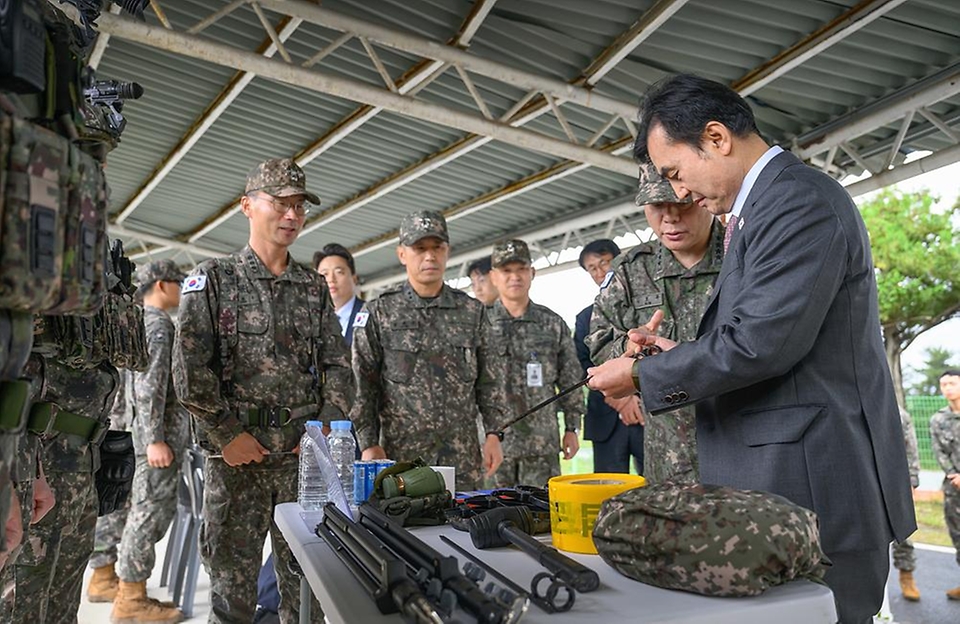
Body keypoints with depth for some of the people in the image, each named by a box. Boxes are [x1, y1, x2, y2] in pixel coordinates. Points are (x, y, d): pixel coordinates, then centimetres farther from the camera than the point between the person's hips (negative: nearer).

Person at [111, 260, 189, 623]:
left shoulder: (141, 321, 18)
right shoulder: (157, 323, -13)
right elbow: (149, 385, -21)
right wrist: (155, 440, -23)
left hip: (158, 432, 10)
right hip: (161, 433, -10)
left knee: (145, 511, 14)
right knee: (151, 512, -4)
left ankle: (130, 588, 22)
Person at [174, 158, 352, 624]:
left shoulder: (315, 288, 10)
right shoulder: (213, 280, 1)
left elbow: (337, 366, 9)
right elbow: (189, 369, -6)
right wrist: (227, 435, -10)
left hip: (304, 453, 3)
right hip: (236, 454, -2)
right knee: (231, 579, 8)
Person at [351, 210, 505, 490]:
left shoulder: (472, 311, 7)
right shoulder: (378, 312, 0)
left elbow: (488, 381, 9)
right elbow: (362, 385, -2)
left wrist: (493, 434, 3)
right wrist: (369, 444, -7)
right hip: (401, 456, -2)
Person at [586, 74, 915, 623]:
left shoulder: (799, 200, -14)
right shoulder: (763, 206, 16)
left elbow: (762, 342, -23)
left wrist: (644, 375, -11)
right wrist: (683, 357, 8)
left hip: (813, 493, -10)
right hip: (782, 482, 10)